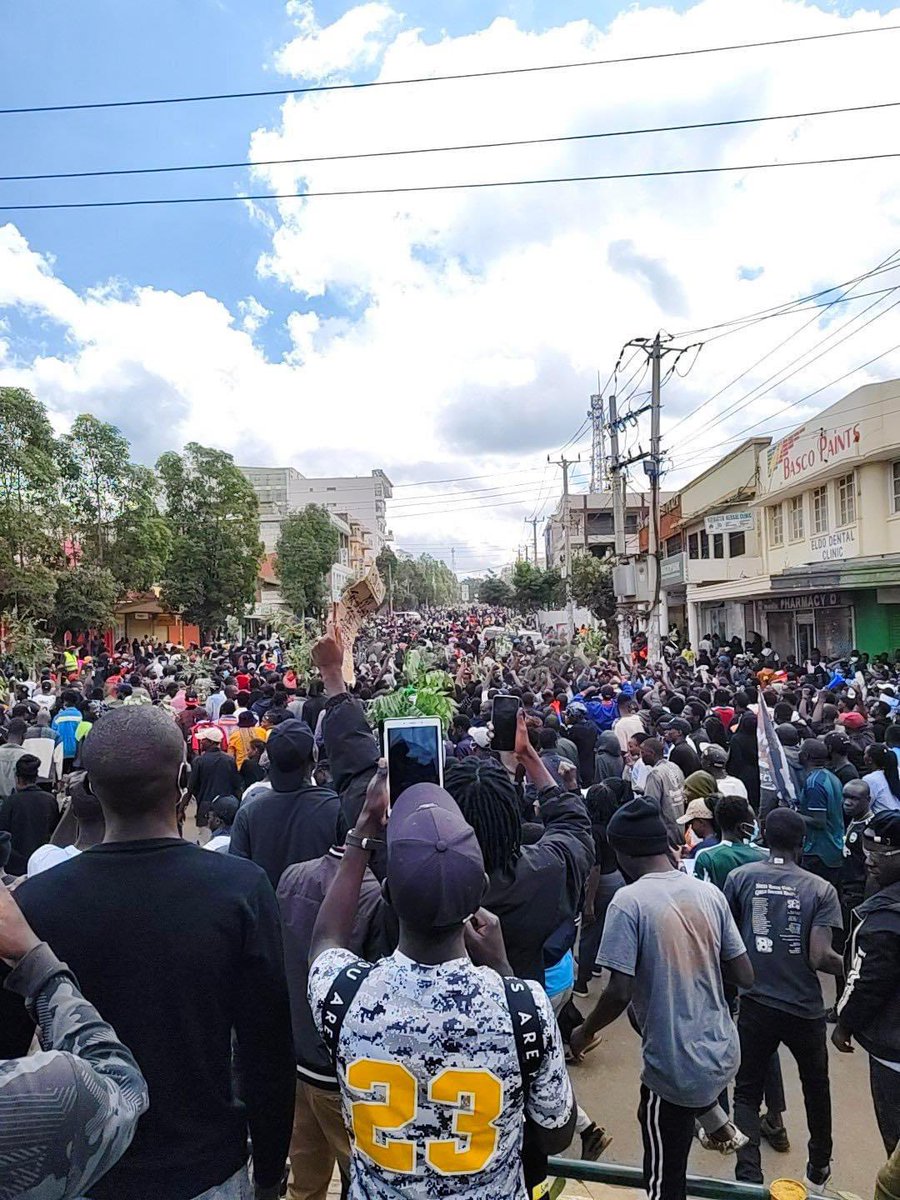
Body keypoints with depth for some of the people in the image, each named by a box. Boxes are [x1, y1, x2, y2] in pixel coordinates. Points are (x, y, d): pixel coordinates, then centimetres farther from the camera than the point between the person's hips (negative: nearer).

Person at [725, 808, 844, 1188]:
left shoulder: (740, 877, -10)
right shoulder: (821, 889, -12)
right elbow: (819, 957, -17)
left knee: (747, 1092, 15)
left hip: (755, 1004, -1)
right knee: (816, 1087, 27)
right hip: (805, 1008, 1)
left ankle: (749, 1176, 5)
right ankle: (819, 1167, 46)